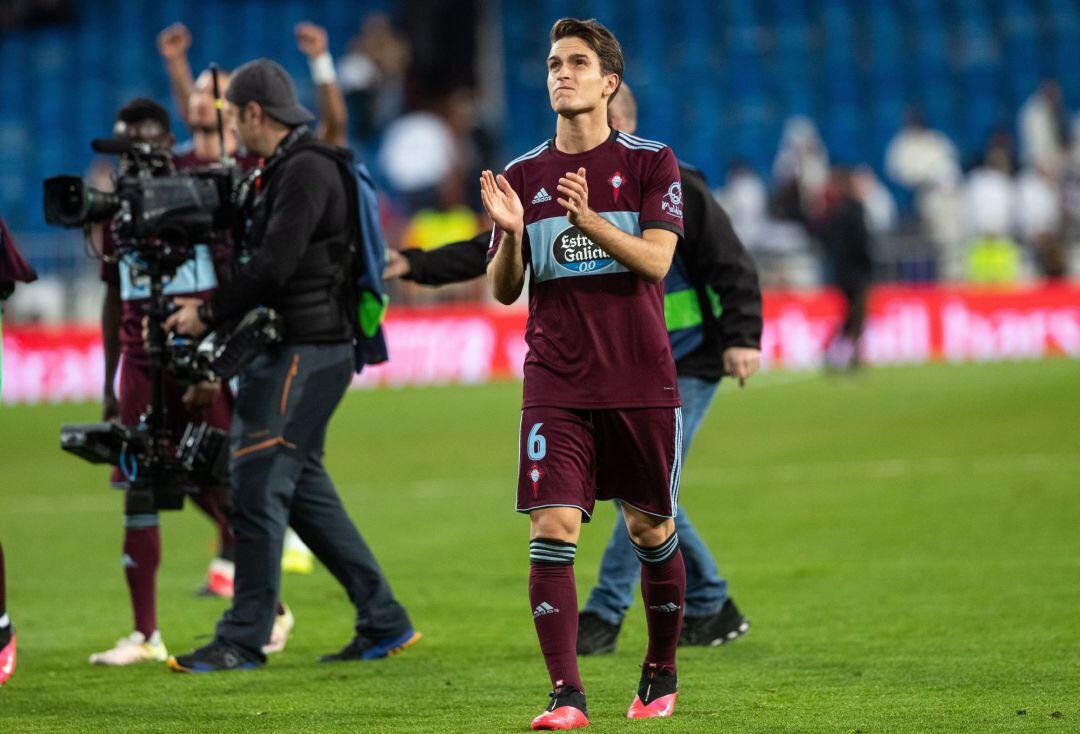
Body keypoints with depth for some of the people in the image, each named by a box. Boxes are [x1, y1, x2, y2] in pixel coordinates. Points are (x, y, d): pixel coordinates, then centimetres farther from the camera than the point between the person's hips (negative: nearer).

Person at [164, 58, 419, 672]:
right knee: (304, 488, 13)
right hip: (288, 348, 11)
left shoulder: (306, 171, -14)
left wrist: (211, 316, -12)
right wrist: (212, 305, 7)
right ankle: (385, 622, 18)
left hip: (307, 353, -11)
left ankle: (244, 639, -6)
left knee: (259, 486, -9)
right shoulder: (279, 172, 17)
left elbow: (274, 265, -20)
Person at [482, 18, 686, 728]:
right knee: (552, 527, -11)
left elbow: (655, 260, -10)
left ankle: (662, 671, 27)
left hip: (641, 380, -1)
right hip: (557, 385, 1)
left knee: (652, 531, 7)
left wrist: (589, 221, -25)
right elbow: (503, 290, 6)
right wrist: (512, 234, -14)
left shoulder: (651, 162, 2)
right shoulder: (522, 177, 9)